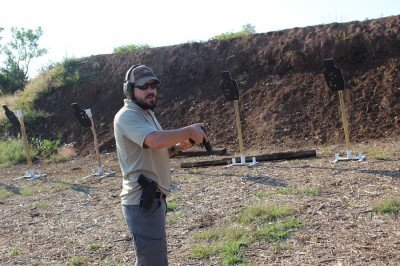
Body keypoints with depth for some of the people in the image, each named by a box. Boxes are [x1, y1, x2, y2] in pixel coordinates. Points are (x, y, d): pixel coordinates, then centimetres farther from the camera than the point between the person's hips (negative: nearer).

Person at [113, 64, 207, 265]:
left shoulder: (147, 113, 16)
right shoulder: (127, 116, -15)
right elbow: (155, 140, -33)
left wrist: (178, 147, 4)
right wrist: (189, 131, -19)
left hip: (153, 198, 10)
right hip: (142, 201, -10)